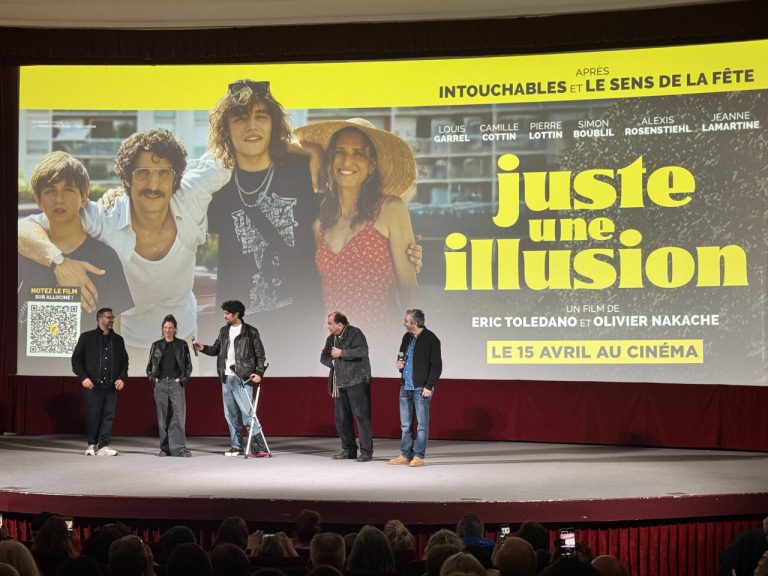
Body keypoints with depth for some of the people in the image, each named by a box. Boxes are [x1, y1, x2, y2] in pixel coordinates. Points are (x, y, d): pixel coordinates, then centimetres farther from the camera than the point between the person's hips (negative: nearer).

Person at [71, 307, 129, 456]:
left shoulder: (118, 339, 16)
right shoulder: (87, 337, 5)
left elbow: (124, 361, 18)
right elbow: (76, 359, 3)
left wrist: (122, 378, 3)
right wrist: (83, 377, -7)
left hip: (111, 385, 3)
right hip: (92, 385, -3)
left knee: (108, 416, -2)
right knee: (92, 415, -3)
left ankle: (103, 446, 0)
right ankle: (92, 444, 11)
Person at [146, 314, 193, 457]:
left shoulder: (182, 345, 9)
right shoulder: (156, 346, 12)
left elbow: (188, 365, 9)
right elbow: (149, 366, 17)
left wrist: (183, 379, -3)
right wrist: (153, 379, 3)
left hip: (176, 384, -2)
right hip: (160, 384, 2)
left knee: (179, 415, -12)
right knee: (162, 418, 2)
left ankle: (178, 448, -14)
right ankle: (165, 448, 7)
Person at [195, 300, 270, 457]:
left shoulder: (250, 332, -3)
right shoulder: (224, 331, 13)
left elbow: (260, 354, -3)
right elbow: (216, 349, 18)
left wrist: (259, 372, -14)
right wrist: (204, 348, 0)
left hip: (242, 379, -6)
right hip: (226, 379, 6)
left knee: (248, 413, -13)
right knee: (231, 415, 9)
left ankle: (259, 447, -12)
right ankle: (236, 447, 18)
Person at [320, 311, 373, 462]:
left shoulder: (355, 334, -8)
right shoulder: (331, 338, 16)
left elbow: (362, 351, -22)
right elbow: (323, 357, 20)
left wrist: (342, 353, -17)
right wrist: (332, 362, -1)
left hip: (356, 382, -8)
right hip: (340, 384, 8)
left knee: (361, 416, -9)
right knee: (341, 417, 10)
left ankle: (366, 451, -6)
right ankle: (348, 450, 19)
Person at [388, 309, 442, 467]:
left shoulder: (431, 339, -8)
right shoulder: (407, 337, 13)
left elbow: (436, 366, -9)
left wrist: (429, 386, -15)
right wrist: (399, 363, 5)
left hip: (421, 388, -7)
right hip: (405, 387, 7)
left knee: (422, 423, -2)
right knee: (405, 424, 9)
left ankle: (418, 456, 2)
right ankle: (405, 455, 15)